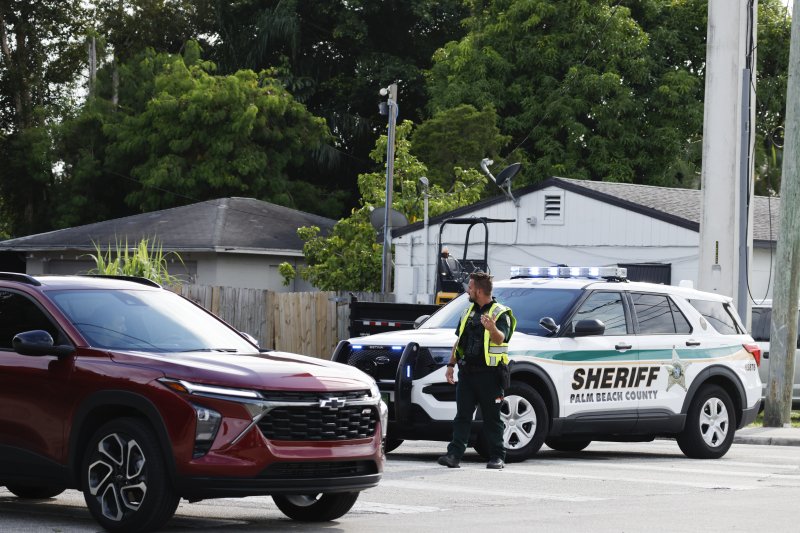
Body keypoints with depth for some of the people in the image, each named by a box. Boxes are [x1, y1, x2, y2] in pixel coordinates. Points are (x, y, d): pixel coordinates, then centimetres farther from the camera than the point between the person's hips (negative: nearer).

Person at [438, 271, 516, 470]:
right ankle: (454, 455, -2)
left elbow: (500, 339, -21)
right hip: (467, 371, 6)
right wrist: (451, 365, 16)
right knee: (462, 415, 1)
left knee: (492, 418, 0)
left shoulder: (500, 313, -5)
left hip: (489, 373, -6)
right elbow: (459, 340, 22)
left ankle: (497, 457, 6)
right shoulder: (469, 311, 18)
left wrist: (493, 329, -43)